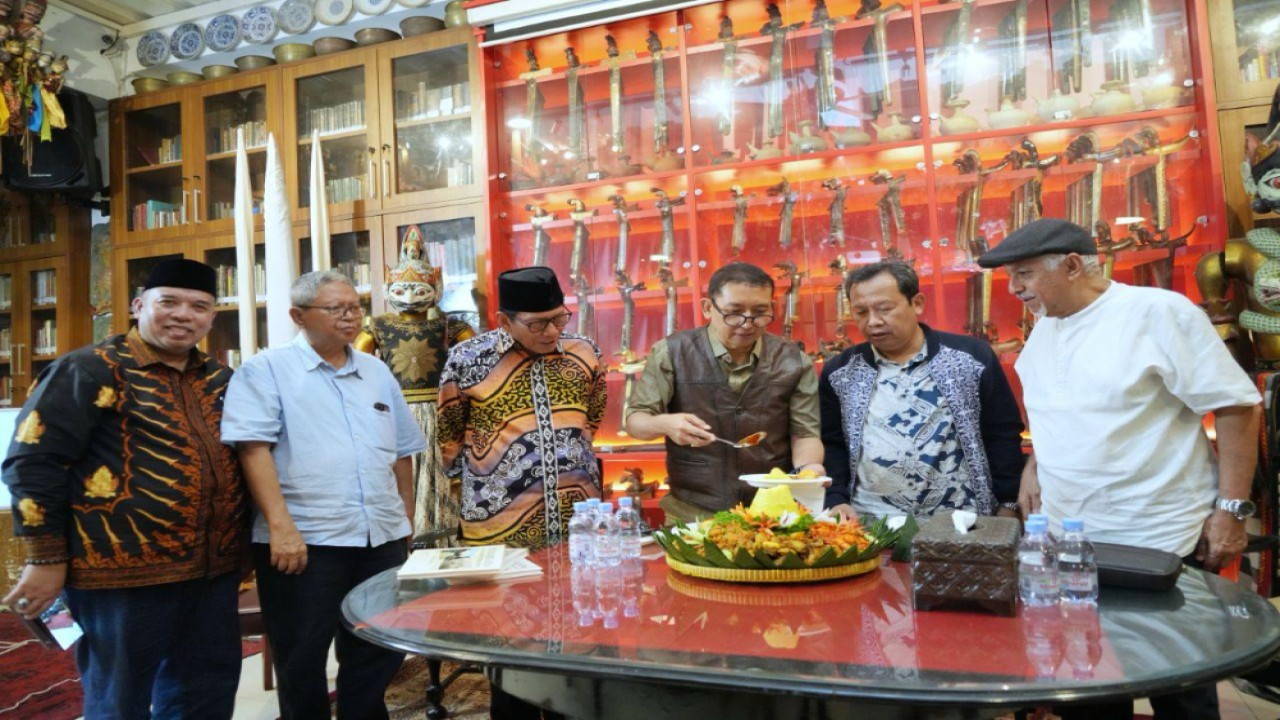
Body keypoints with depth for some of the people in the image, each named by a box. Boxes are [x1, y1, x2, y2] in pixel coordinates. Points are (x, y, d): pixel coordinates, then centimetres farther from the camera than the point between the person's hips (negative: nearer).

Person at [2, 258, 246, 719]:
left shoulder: (221, 380, 11)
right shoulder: (89, 370, -7)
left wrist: (243, 541, 15)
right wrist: (46, 558, -12)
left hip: (215, 570, 6)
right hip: (125, 572, -6)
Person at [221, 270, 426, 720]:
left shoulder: (377, 372, 13)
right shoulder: (266, 370, -3)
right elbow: (253, 447, -14)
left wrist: (407, 523, 15)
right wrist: (281, 524, -21)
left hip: (382, 539, 5)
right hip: (304, 541, -5)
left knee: (379, 653, 16)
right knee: (302, 661, 10)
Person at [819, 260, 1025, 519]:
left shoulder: (971, 357, 0)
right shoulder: (839, 372, 5)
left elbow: (1002, 437, 4)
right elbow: (830, 445, 9)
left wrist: (1007, 507, 2)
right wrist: (837, 500, -3)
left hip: (959, 519, 0)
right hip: (871, 521, 0)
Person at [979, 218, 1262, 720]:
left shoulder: (1158, 312, -14)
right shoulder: (1044, 327, 8)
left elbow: (1237, 405, -13)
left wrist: (1231, 508, -15)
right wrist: (1034, 466, 11)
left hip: (1158, 544, -6)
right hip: (1066, 542, 6)